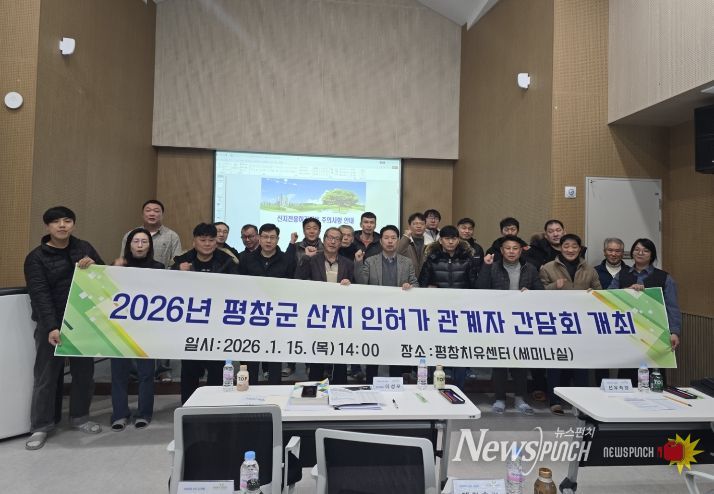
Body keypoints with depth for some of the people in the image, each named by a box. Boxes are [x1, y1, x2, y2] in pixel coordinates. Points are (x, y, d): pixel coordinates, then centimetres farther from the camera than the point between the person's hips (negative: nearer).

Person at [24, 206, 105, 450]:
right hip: (51, 324, -3)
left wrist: (93, 266, -16)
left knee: (84, 371, 12)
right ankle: (41, 426, 21)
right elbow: (40, 295, -16)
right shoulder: (36, 257, -6)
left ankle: (79, 417, 29)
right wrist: (52, 327, -26)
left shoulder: (84, 248, 5)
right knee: (47, 375, 5)